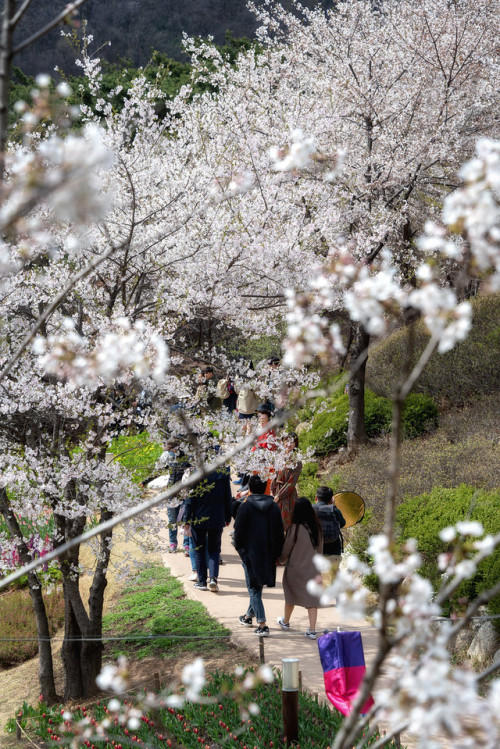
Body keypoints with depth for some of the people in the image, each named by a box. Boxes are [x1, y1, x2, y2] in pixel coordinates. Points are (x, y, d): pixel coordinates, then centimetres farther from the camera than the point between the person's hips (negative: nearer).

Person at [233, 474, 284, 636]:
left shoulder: (246, 506, -11)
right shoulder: (274, 507, 1)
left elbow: (239, 531, -7)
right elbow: (279, 532, 5)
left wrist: (239, 548, 10)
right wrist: (276, 553, 13)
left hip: (251, 553, -5)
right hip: (268, 555, 5)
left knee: (254, 589, 0)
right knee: (257, 587, 21)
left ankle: (262, 625, -9)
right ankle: (249, 615, 39)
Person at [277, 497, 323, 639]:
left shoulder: (295, 529, -19)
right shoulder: (317, 527, -6)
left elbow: (286, 549, -8)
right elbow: (320, 549, 7)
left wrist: (282, 560, 13)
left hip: (295, 569, -3)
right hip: (313, 569, 3)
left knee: (291, 597, 17)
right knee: (312, 598, 4)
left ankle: (285, 622, 37)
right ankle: (312, 630, -2)